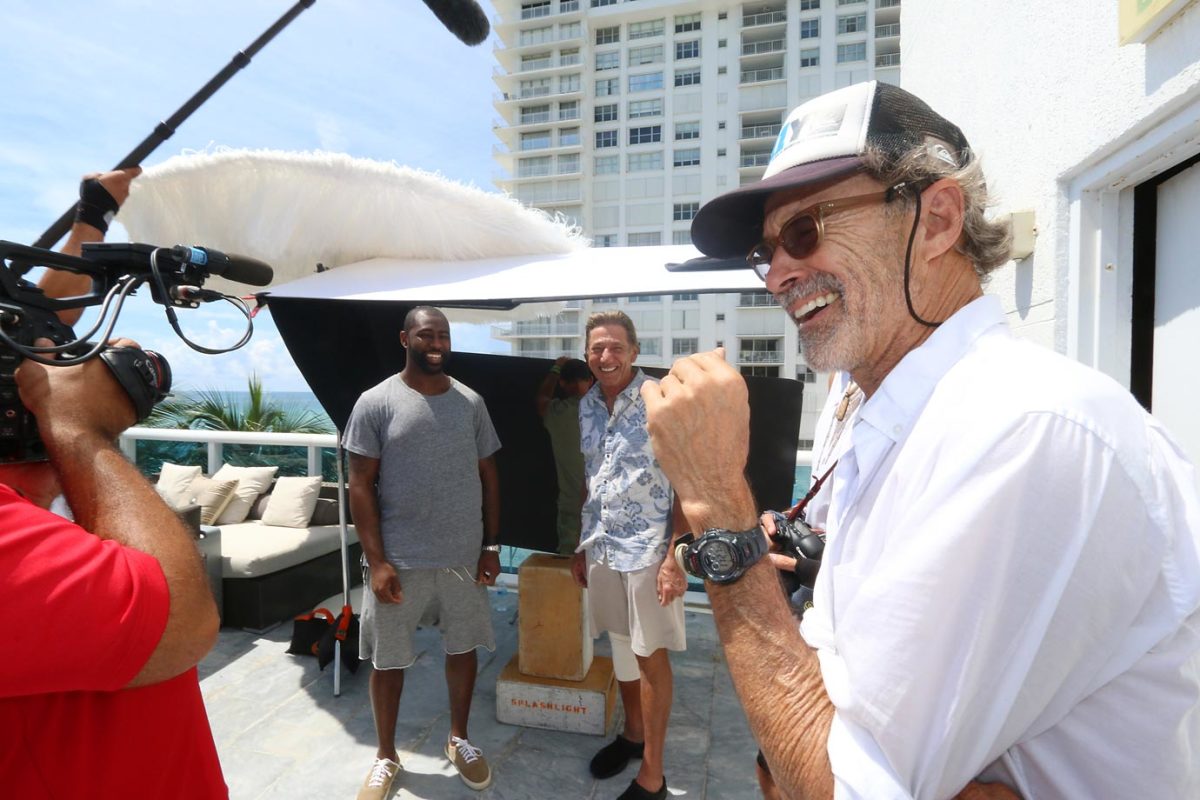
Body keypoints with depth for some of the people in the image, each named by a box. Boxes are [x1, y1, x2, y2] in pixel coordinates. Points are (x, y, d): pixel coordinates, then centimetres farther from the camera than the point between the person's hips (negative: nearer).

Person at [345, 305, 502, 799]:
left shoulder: (470, 402, 2)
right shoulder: (376, 403, -7)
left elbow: (487, 475, 6)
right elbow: (361, 485, -7)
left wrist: (492, 545, 2)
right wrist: (377, 561, -12)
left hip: (464, 557, 3)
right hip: (399, 561, -2)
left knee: (463, 648, 16)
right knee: (388, 660, 13)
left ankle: (459, 739, 40)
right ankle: (386, 756, 37)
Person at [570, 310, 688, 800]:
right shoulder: (586, 407, 4)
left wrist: (676, 556, -18)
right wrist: (580, 545, 14)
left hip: (647, 550, -5)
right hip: (601, 548, 6)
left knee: (650, 656, 7)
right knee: (620, 646, 20)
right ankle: (632, 731, 43)